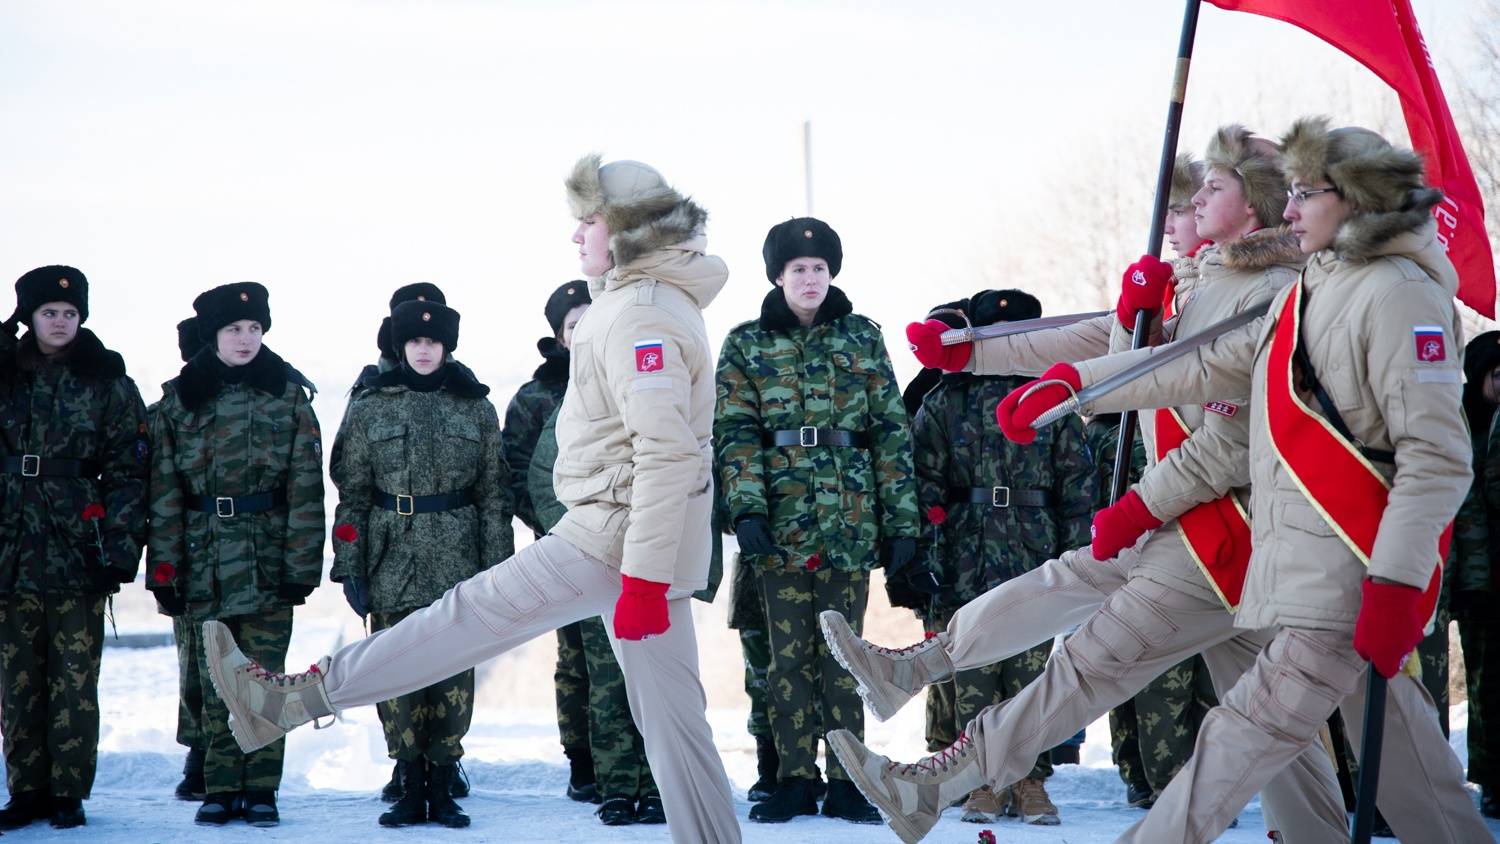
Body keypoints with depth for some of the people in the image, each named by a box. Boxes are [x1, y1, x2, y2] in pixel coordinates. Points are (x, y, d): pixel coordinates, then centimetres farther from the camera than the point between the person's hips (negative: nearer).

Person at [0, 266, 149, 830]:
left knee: (74, 679, -3)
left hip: (78, 551, -2)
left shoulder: (108, 385, 4)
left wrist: (121, 549, -6)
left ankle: (68, 792, 4)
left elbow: (127, 472, 1)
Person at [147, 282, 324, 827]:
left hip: (268, 560, -1)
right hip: (206, 562, 1)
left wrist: (301, 565, -6)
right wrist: (164, 567, -1)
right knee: (216, 680, 2)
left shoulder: (288, 395, 3)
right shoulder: (180, 399, 6)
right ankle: (221, 789, 9)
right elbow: (164, 490, 5)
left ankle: (261, 790, 5)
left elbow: (305, 489, 1)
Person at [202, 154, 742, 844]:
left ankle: (287, 700, -1)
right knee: (669, 710, 8)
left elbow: (668, 452, -25)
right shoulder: (656, 299, 18)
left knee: (469, 616, -5)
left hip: (612, 541, -10)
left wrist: (644, 578, -27)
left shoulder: (640, 314, -16)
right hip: (642, 548, 10)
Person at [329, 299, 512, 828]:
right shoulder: (370, 408, 6)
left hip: (457, 563, 0)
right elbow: (352, 493, 5)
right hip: (392, 563, 0)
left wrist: (497, 568, 2)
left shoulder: (476, 408, 7)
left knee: (455, 676, -1)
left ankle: (442, 789, 8)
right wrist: (349, 565, -2)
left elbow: (494, 494, 7)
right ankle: (411, 786, 7)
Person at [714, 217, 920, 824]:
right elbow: (736, 435, -1)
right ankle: (794, 781, 7)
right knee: (789, 654, 2)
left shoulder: (862, 339, 8)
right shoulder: (746, 345, 6)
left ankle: (845, 784, 6)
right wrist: (746, 510, -15)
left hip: (850, 521, 0)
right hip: (780, 522, 0)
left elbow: (892, 432, 7)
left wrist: (901, 520, 1)